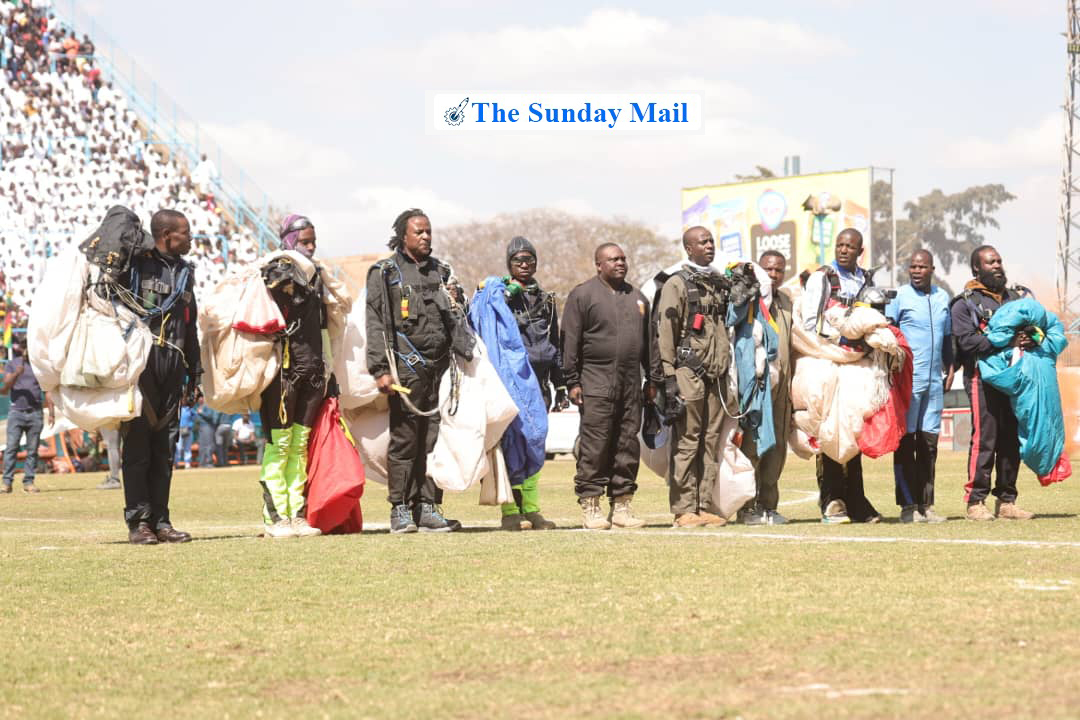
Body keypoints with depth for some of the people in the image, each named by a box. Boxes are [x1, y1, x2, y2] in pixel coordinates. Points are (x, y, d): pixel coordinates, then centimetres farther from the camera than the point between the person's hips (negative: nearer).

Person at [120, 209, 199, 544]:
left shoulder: (185, 272, 20)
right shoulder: (135, 263, -1)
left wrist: (194, 371, 21)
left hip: (173, 368, 6)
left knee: (165, 447, 6)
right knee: (138, 443, -6)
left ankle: (160, 520, 9)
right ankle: (138, 522, -6)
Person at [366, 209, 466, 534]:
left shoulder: (441, 272, 19)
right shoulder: (385, 273, 3)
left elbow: (457, 321, 28)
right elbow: (376, 324, -4)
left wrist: (455, 304, 6)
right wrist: (381, 370, -11)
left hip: (440, 365, 5)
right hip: (406, 365, -5)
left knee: (435, 438, 3)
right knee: (404, 438, -5)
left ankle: (428, 507, 8)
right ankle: (400, 510, 0)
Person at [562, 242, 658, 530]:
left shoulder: (636, 297, 18)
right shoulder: (582, 295, 0)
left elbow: (649, 341, 22)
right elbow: (570, 341, -4)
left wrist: (653, 379, 17)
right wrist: (572, 381, -10)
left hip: (631, 384, 6)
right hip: (596, 384, -6)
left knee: (628, 444, 5)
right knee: (594, 446, -8)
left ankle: (622, 504, 11)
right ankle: (590, 506, -4)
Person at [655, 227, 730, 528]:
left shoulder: (719, 283, 19)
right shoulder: (676, 284, -1)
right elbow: (665, 333, -6)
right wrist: (669, 376, -12)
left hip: (716, 375, 6)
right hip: (689, 373, -6)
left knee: (711, 442, 5)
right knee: (686, 443, -6)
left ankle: (703, 507, 8)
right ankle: (684, 510, -5)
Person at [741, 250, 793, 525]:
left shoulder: (786, 300, 18)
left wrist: (791, 382, 19)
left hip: (781, 381, 7)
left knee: (777, 445, 6)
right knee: (752, 444, -7)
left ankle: (768, 505, 11)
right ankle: (750, 507, -4)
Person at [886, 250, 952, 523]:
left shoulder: (943, 297, 14)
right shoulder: (898, 296, -2)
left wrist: (949, 368, 16)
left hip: (935, 381, 5)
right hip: (907, 379, -5)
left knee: (929, 442, 5)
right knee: (906, 442, -4)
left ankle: (926, 504, 9)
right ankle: (908, 506, -2)